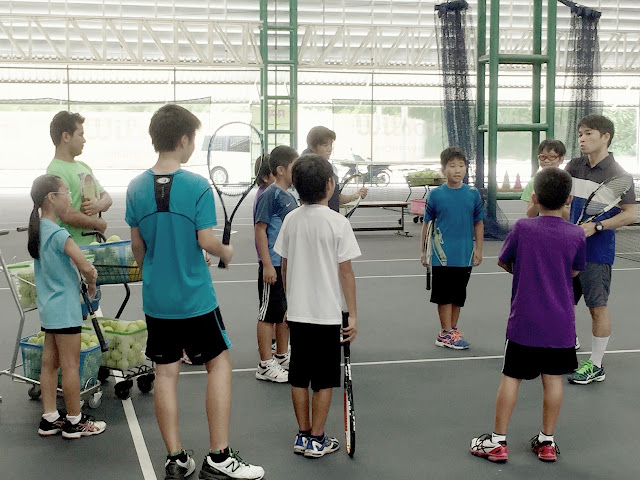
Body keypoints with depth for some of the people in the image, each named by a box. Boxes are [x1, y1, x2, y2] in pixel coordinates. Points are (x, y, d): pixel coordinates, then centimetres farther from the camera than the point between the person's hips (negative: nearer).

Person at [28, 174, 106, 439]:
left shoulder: (38, 229, 9)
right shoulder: (58, 234, -19)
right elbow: (85, 267, -24)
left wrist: (86, 270, 3)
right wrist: (91, 283, -5)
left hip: (48, 307, 9)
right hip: (64, 309, -9)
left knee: (50, 362, 13)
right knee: (70, 365, 1)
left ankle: (49, 418, 20)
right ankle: (75, 421, 11)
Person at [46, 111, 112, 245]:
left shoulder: (83, 166, 18)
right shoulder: (56, 171, -12)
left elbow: (107, 198, 19)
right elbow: (68, 215, -21)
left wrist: (99, 205, -5)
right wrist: (98, 223, -5)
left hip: (93, 243, 8)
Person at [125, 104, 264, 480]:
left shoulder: (137, 188, 0)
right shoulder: (198, 186, -15)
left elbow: (137, 244, 7)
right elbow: (206, 240, -16)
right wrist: (226, 251, 5)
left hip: (155, 298, 5)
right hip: (195, 298, -5)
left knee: (166, 372, 10)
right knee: (219, 363, 8)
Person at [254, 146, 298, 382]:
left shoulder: (289, 196, 13)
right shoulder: (270, 195, -13)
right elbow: (260, 229, -16)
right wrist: (267, 264, -20)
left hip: (290, 264, 9)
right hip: (273, 266, -9)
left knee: (286, 313, 16)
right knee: (269, 315, -1)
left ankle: (282, 357, 28)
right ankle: (265, 365, 7)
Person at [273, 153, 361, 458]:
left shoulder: (291, 220, 1)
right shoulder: (338, 223, -13)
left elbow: (285, 267, 8)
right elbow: (345, 272, -12)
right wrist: (352, 315, -6)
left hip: (298, 312, 5)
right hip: (328, 313, -5)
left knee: (299, 376, 13)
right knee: (324, 380, 6)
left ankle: (303, 435, 23)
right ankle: (316, 440, 13)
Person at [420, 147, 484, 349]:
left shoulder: (473, 194, 2)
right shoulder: (436, 194, -3)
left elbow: (478, 223, 9)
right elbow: (427, 223, 3)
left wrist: (478, 249, 5)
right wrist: (422, 251, 4)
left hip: (465, 256, 3)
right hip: (442, 255, -3)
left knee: (459, 295, 12)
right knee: (444, 295, 2)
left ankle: (452, 330, 24)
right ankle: (446, 334, 9)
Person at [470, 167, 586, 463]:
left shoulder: (522, 228, -10)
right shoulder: (576, 235, -5)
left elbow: (502, 261, 4)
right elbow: (575, 271, 10)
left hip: (524, 322, -1)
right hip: (561, 325, 2)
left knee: (511, 378, 7)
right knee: (553, 380, 12)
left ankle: (497, 441, 14)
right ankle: (547, 441, 22)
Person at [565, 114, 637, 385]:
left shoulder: (616, 174, -11)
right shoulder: (574, 167, 7)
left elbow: (631, 214, -12)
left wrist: (596, 226, -19)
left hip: (597, 253, -6)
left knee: (597, 307, 0)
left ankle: (596, 366, 11)